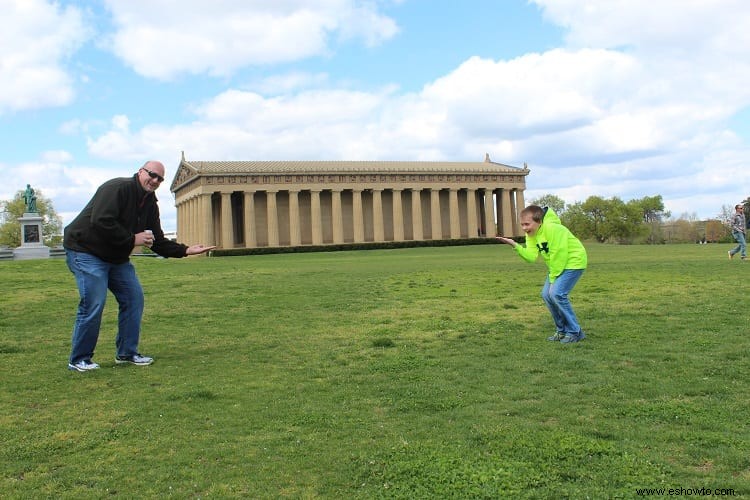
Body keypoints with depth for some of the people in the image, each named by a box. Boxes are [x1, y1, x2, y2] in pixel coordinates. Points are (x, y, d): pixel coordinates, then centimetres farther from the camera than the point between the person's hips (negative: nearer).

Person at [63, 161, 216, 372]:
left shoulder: (150, 204, 7)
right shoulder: (117, 188, -19)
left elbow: (158, 242, 8)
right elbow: (100, 222, -31)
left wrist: (186, 250, -4)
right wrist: (132, 239, -25)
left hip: (117, 257, 9)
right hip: (86, 251, -9)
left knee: (134, 298, 4)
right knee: (93, 304, -14)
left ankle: (127, 353, 16)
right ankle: (79, 360, 1)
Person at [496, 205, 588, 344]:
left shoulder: (552, 229, -28)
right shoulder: (531, 234, -1)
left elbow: (559, 255, -25)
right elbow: (531, 256, -11)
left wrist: (553, 277, -16)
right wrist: (515, 245, -25)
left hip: (573, 262, -9)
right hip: (557, 265, 9)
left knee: (557, 293, -20)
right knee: (546, 294, 3)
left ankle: (575, 332, -8)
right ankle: (562, 330, 16)